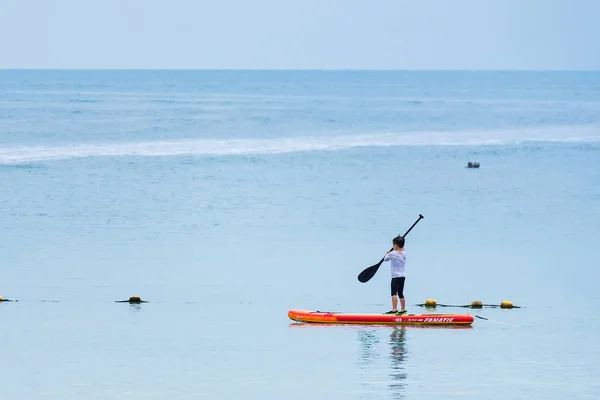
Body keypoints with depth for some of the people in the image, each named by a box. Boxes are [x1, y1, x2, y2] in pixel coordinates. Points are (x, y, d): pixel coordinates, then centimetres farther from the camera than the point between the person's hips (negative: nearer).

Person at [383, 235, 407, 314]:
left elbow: (385, 259, 6)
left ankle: (394, 309, -28)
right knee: (400, 293, 16)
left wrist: (387, 254, 25)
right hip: (403, 276, 7)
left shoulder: (392, 253, -11)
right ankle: (403, 309, 23)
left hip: (395, 276, -7)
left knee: (394, 293, -15)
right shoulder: (404, 253, 5)